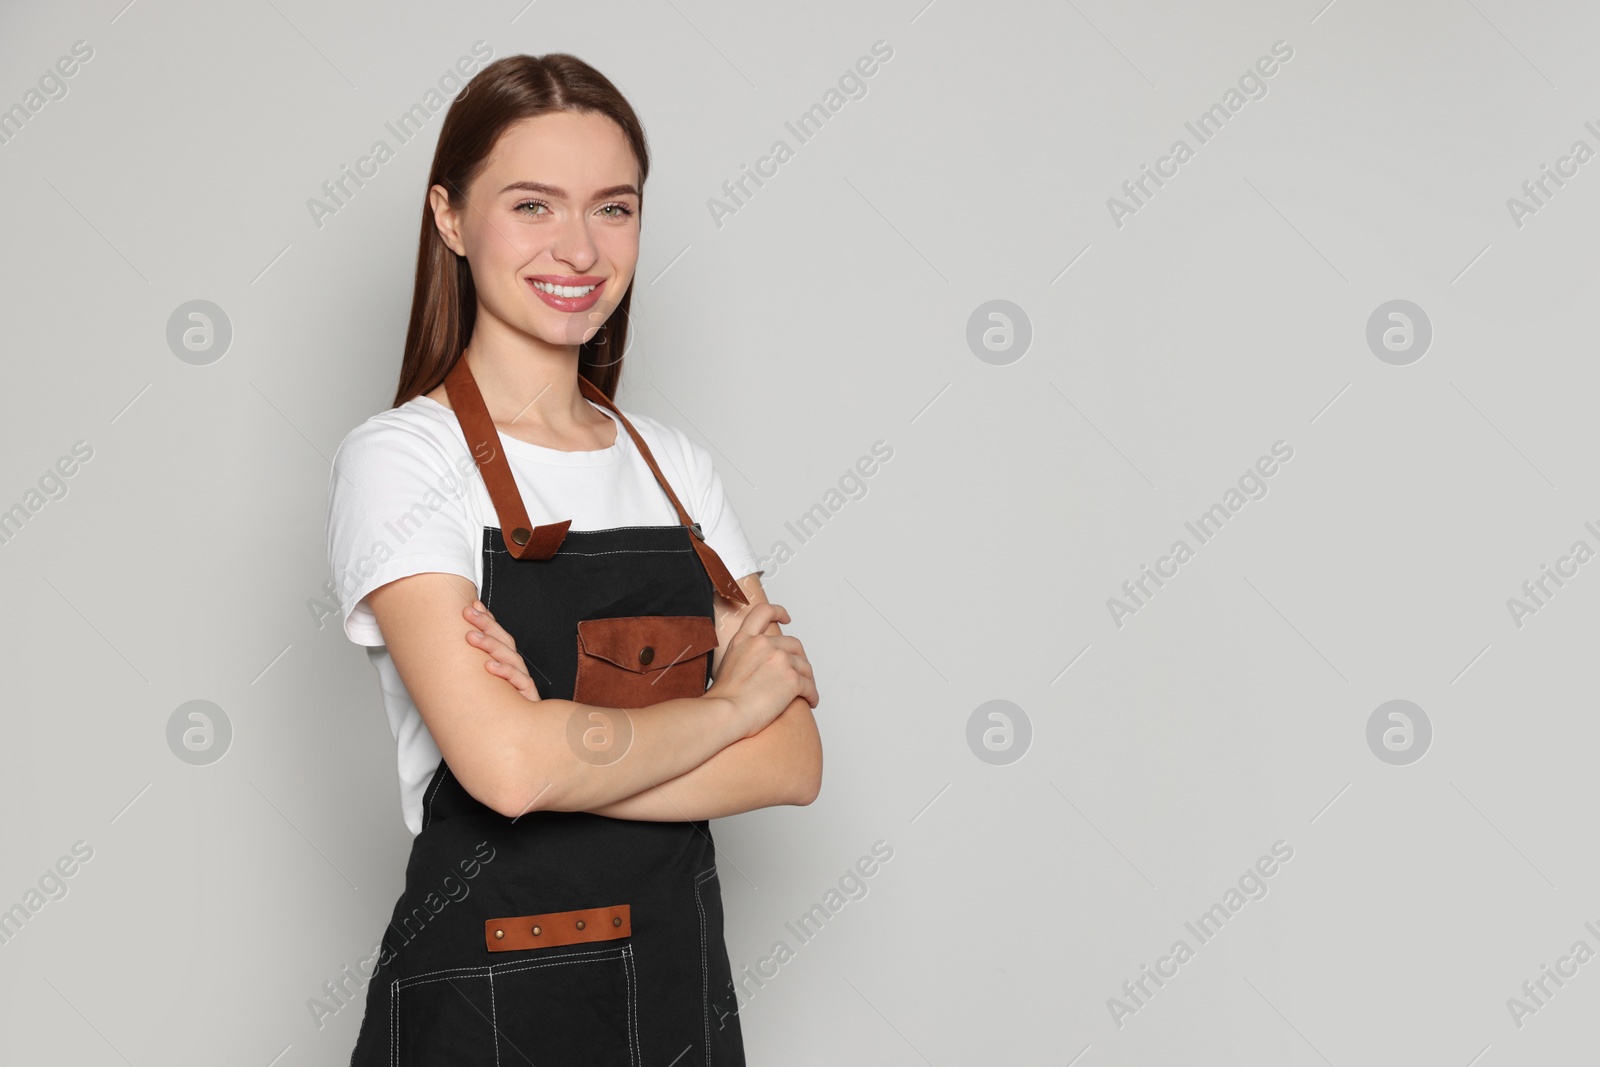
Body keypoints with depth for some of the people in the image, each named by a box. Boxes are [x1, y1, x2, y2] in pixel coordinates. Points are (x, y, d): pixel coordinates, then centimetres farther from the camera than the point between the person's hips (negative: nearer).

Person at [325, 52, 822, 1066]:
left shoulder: (674, 462, 5)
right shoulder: (400, 458, -10)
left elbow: (793, 763, -2)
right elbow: (509, 763, -23)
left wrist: (572, 751, -17)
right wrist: (727, 702, -9)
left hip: (684, 982, 5)